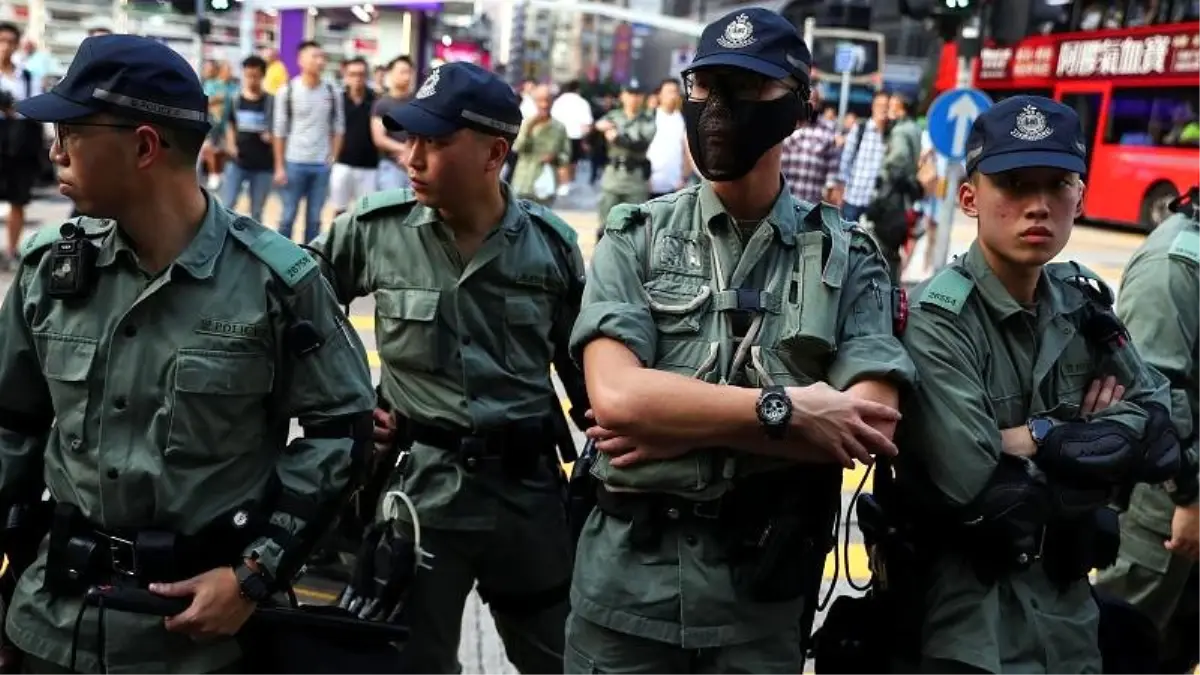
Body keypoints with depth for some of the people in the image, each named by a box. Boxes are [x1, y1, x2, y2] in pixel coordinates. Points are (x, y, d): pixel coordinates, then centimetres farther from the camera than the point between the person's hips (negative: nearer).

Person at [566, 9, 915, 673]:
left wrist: (674, 424, -16)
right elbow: (615, 395, -15)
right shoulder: (635, 239, -2)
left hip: (763, 588, 0)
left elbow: (870, 427, -13)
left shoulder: (847, 258, -1)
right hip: (626, 580, 0)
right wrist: (786, 409, -18)